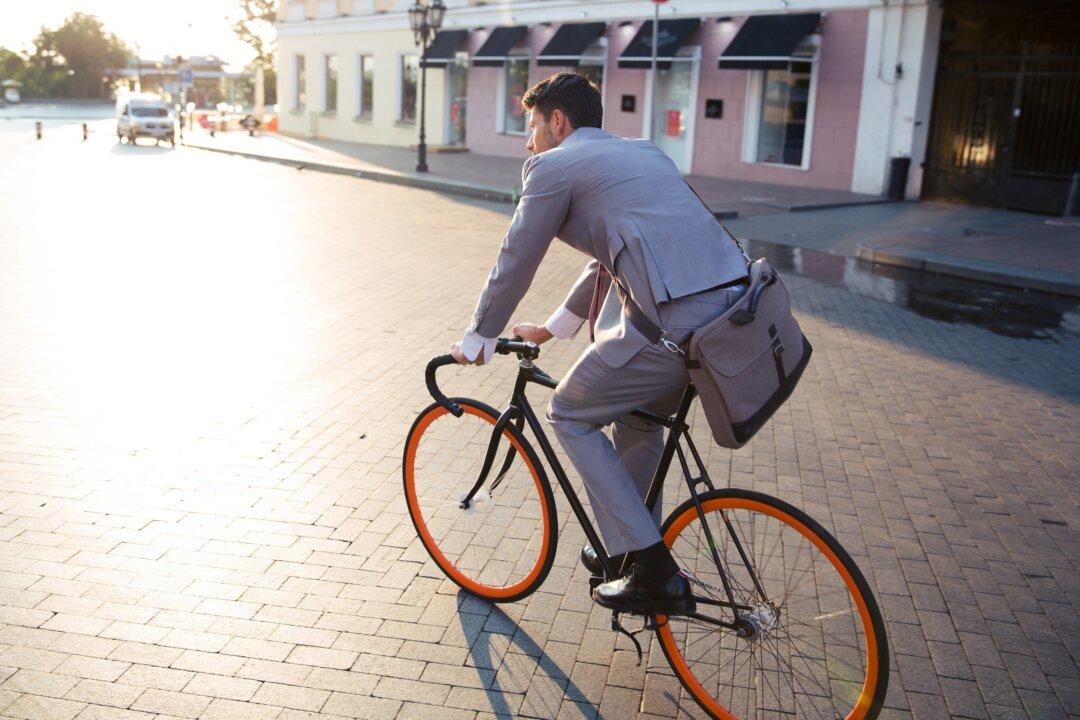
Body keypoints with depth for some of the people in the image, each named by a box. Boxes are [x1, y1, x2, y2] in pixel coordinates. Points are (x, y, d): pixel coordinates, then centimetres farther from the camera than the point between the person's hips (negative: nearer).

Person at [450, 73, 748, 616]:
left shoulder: (553, 167, 4)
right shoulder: (642, 151, 29)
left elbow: (514, 264, 8)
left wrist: (475, 341, 24)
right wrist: (552, 329, 41)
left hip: (676, 323, -9)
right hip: (735, 303, 9)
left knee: (570, 416, 11)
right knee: (637, 415, 29)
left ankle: (654, 575, 11)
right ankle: (634, 546, 43)